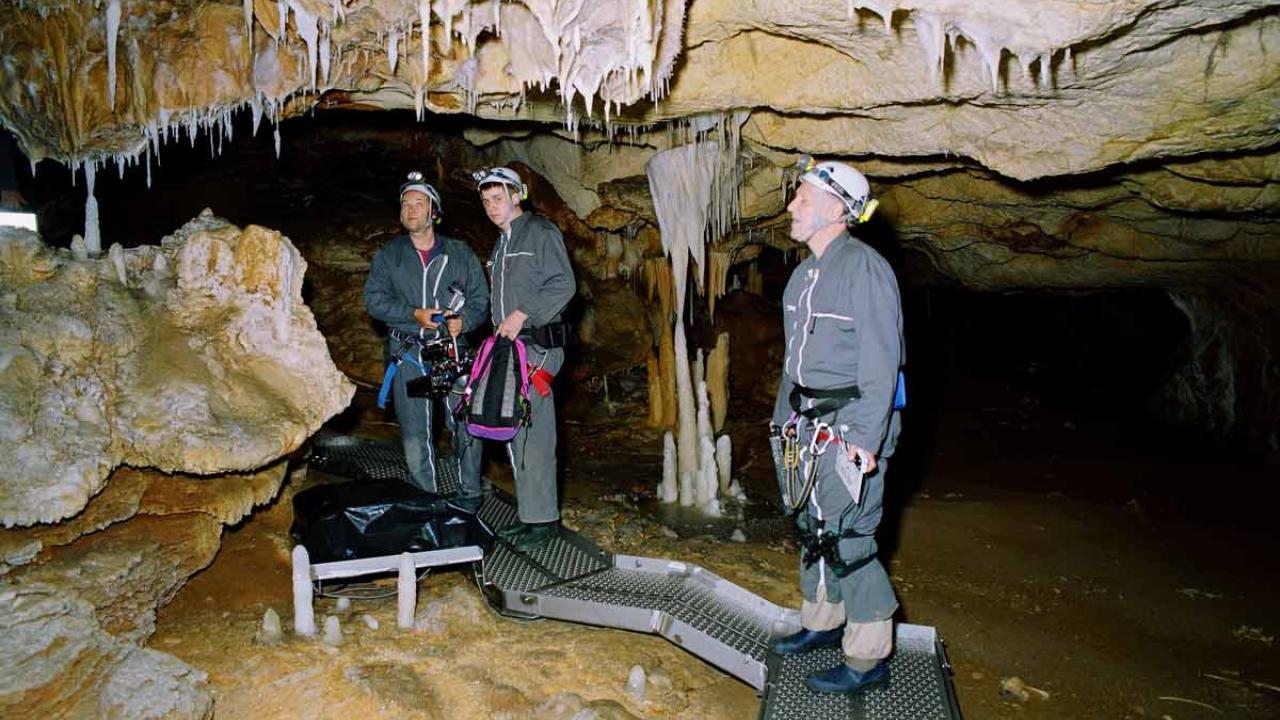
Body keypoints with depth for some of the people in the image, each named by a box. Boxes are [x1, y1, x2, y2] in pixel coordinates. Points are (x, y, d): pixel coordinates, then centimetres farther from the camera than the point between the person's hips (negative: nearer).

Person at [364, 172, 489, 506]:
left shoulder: (459, 253, 9)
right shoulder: (388, 255, 10)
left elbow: (480, 298, 7)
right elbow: (374, 298, 2)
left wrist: (463, 321, -13)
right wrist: (415, 314, -13)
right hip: (408, 353, 1)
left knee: (467, 425, -5)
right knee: (415, 433, 4)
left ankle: (469, 500, 9)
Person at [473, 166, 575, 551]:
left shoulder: (540, 231, -4)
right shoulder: (502, 243, 22)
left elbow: (564, 285, -13)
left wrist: (523, 314, -17)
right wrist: (502, 326, 13)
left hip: (538, 345, -9)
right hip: (510, 345, 9)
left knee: (534, 433, -10)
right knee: (512, 432, 9)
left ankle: (544, 519, -4)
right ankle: (527, 512, 17)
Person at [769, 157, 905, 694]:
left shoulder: (865, 269, -15)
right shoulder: (806, 273, 13)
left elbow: (882, 363, -19)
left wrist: (865, 439, -22)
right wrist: (785, 414, 21)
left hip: (853, 423, -9)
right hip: (813, 422, 9)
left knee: (847, 537, -6)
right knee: (812, 524, 17)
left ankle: (869, 656, 9)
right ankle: (823, 622, 34)